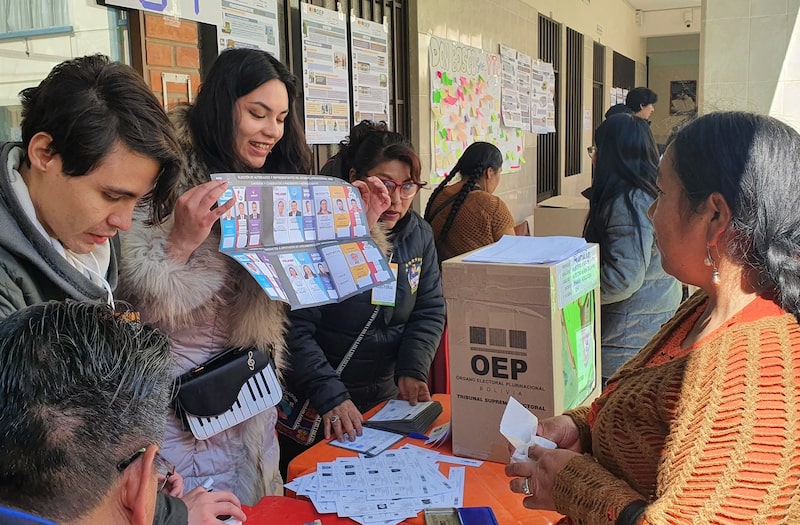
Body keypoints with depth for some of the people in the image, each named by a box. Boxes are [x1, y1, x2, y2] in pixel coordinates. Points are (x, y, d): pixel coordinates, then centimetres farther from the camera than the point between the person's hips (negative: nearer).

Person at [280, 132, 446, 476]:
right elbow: (295, 330, -23)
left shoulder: (419, 235, 0)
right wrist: (330, 396, -30)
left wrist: (412, 371, -11)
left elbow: (430, 312, 4)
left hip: (388, 396, 6)